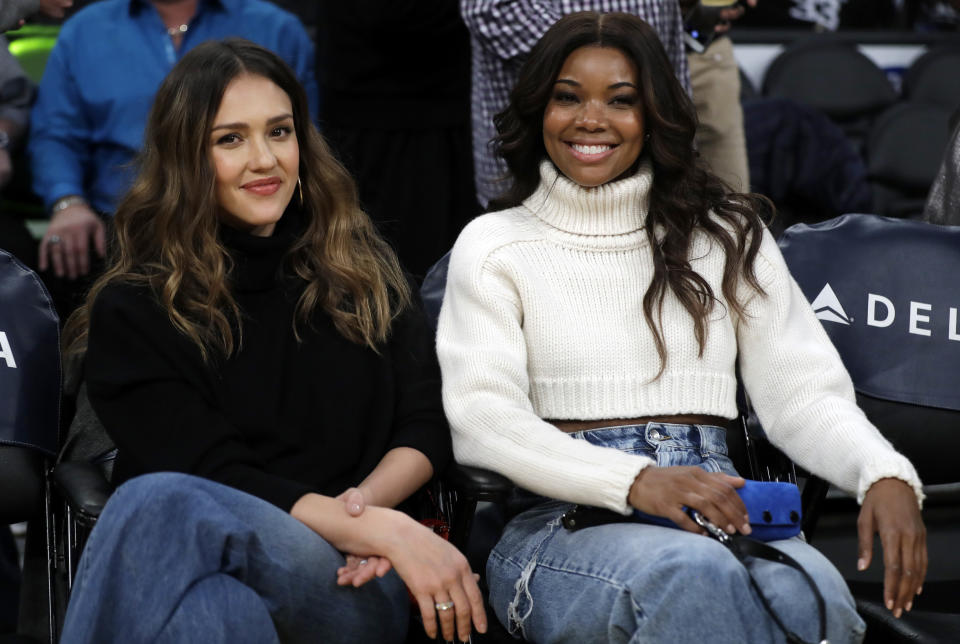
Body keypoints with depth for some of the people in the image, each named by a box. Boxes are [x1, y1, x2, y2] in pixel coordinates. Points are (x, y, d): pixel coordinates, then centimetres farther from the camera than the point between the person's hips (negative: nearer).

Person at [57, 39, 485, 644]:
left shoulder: (361, 268, 19)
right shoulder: (132, 310, 9)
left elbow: (426, 427, 14)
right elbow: (215, 475, -2)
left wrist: (369, 503, -9)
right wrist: (381, 530, -14)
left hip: (354, 583, 1)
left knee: (159, 505, -35)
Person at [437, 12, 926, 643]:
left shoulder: (728, 235, 19)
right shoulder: (493, 247, 10)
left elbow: (802, 390, 10)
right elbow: (481, 420, -4)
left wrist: (886, 475, -13)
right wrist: (635, 481, -21)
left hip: (717, 518, 2)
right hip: (563, 524, -2)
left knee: (811, 593, -34)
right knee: (697, 574, -37)